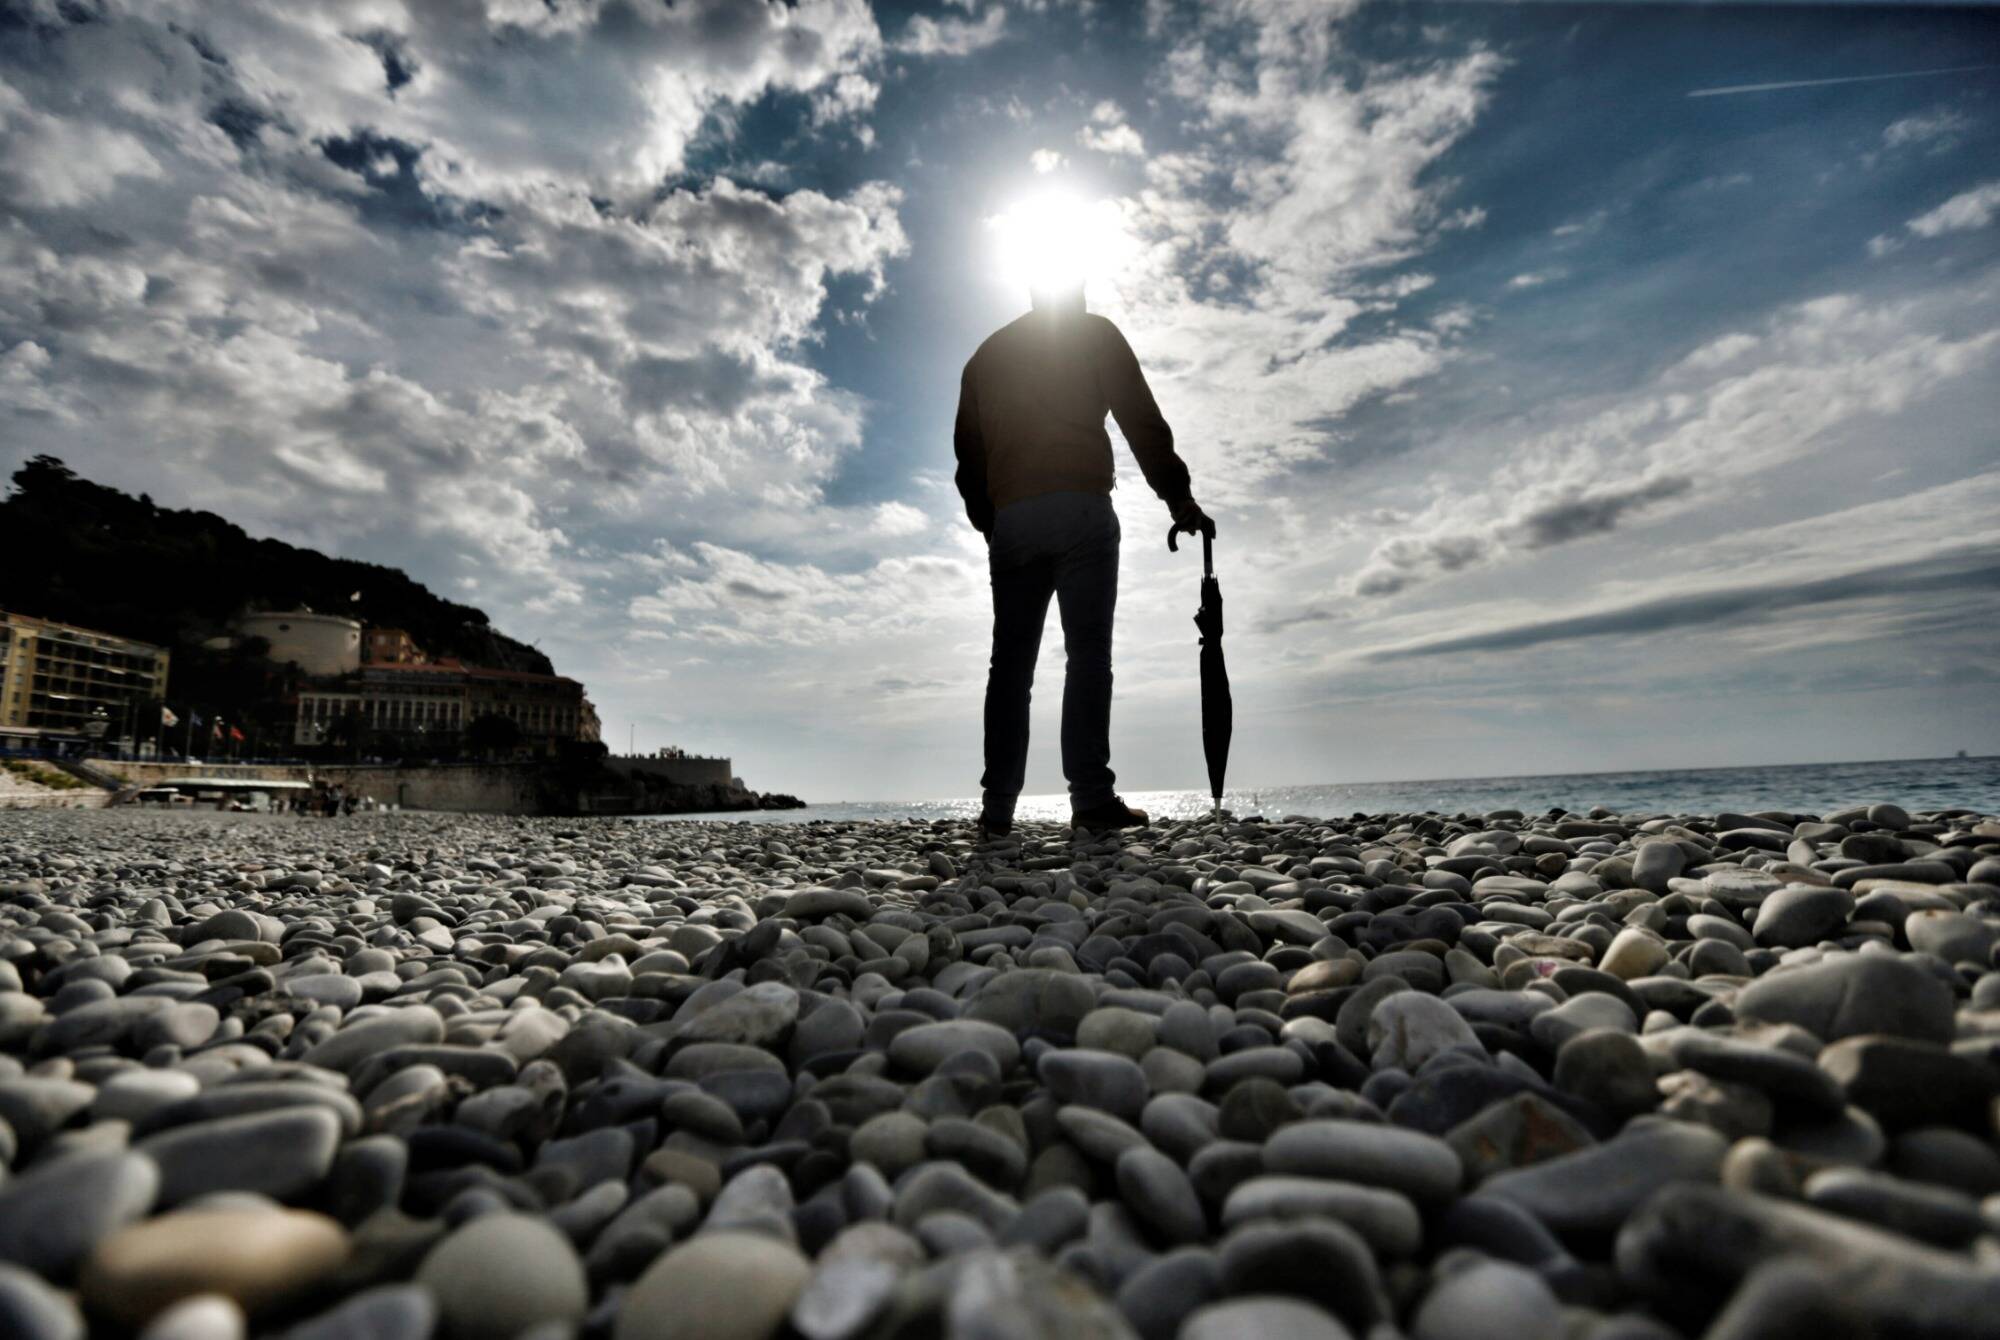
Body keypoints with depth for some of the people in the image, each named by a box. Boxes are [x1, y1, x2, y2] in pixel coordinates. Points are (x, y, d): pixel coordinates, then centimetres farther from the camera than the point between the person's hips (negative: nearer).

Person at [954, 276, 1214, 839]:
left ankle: (997, 810, -2)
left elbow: (968, 454, 19)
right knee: (1088, 652, -8)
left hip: (1009, 520, 4)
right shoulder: (1094, 333, 13)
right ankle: (1092, 799, -14)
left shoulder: (984, 356, 24)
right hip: (1081, 508, -3)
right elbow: (1141, 420, 3)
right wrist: (1178, 497, 4)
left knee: (1011, 661, 2)